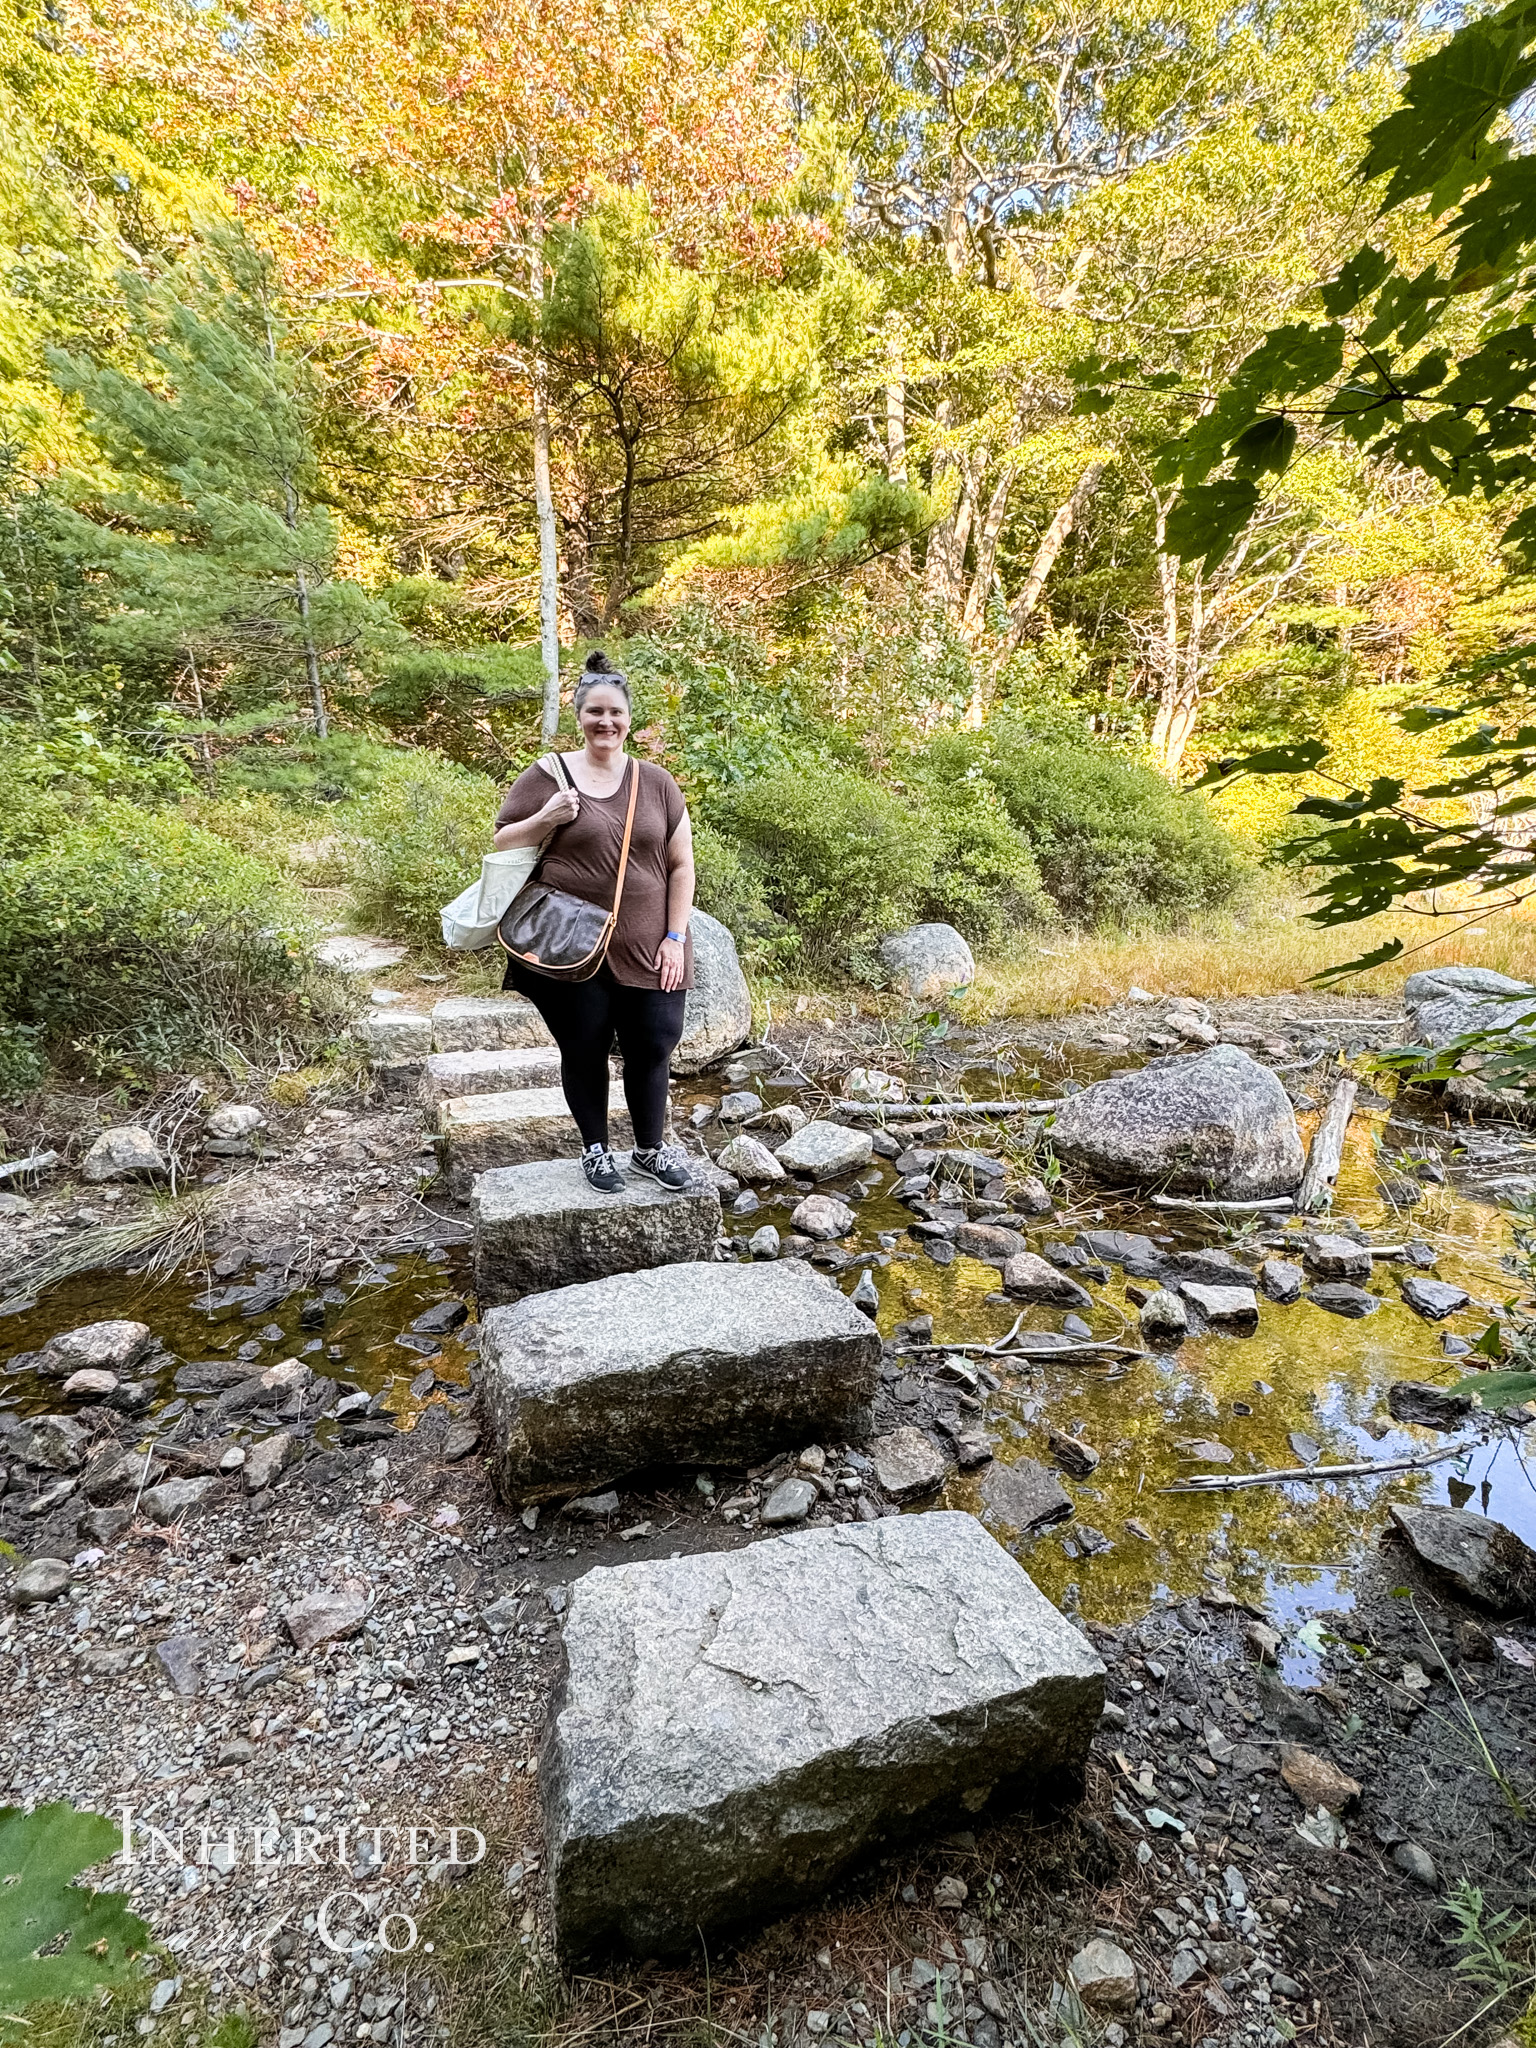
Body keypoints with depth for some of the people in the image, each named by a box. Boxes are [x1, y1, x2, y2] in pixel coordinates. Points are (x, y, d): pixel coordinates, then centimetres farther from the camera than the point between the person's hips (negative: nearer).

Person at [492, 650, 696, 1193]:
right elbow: (502, 846, 4)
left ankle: (650, 1150, 26)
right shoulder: (547, 776, 0)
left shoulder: (656, 782, 7)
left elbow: (682, 865, 7)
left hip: (648, 949, 2)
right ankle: (595, 1149, 29)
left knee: (651, 1048, 6)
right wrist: (546, 818, -14)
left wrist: (675, 936, -1)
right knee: (584, 1050, 9)